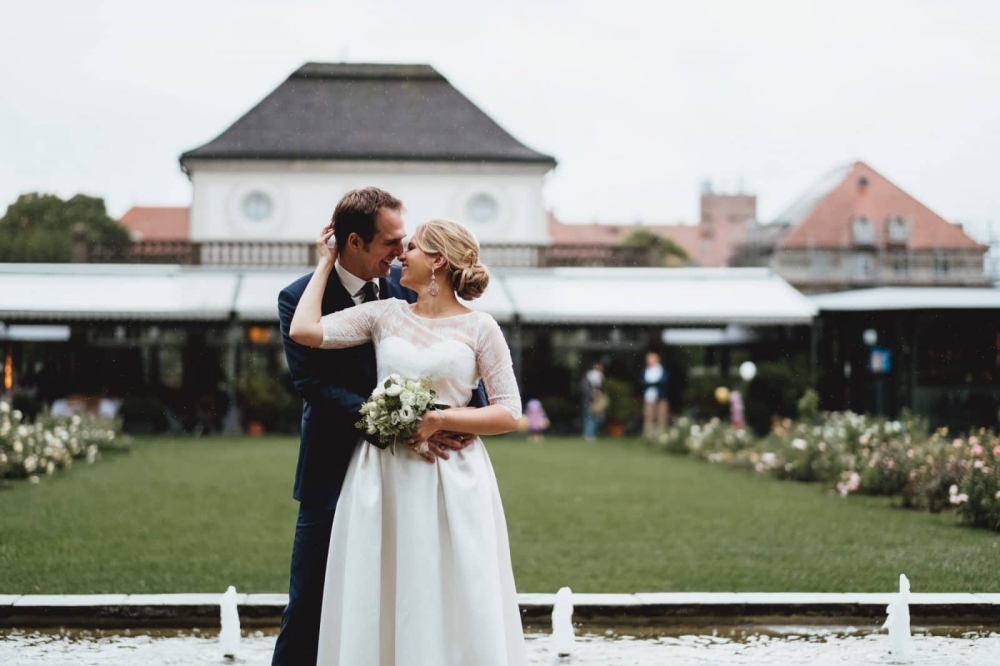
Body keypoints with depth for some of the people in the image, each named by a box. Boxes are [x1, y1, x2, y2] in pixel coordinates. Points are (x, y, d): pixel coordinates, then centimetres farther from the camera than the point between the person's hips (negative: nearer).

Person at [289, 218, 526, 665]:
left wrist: (440, 419, -12)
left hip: (453, 481, -2)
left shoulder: (480, 328, 2)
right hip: (383, 477, 3)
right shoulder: (384, 315, 8)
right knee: (381, 604, 4)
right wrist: (325, 263, 5)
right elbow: (304, 331, -3)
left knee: (456, 607, 0)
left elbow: (508, 414, -1)